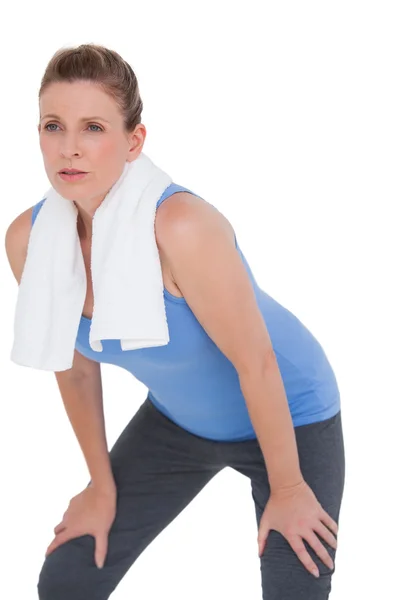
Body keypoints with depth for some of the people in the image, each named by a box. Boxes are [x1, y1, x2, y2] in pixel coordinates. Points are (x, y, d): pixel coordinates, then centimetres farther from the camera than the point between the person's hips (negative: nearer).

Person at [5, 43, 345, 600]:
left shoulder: (182, 226, -36)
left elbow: (255, 362, -26)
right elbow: (75, 366, -3)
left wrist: (287, 489, -15)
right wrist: (102, 487, 6)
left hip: (291, 417, -5)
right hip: (175, 421, 5)